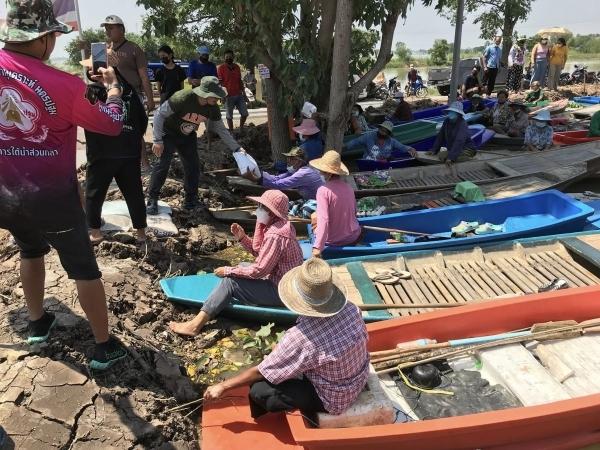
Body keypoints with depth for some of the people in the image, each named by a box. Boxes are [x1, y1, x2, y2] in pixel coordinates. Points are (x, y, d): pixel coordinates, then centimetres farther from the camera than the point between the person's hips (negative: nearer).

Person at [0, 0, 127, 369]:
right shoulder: (64, 86, -21)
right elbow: (111, 125, -6)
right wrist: (113, 87, 11)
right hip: (51, 195, -5)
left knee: (30, 251, 29)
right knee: (84, 268, 7)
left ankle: (38, 324, 43)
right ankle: (105, 347, 18)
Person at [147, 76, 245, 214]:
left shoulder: (213, 108, -16)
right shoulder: (183, 98, -34)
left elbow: (221, 129, -2)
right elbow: (159, 115, -25)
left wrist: (236, 148, -8)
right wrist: (158, 141, -27)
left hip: (188, 136, 6)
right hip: (169, 134, -5)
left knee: (193, 166, 0)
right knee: (163, 164, -15)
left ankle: (190, 200, 14)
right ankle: (152, 200, -5)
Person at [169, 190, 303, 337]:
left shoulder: (275, 236, -25)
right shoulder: (277, 226, 6)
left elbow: (259, 270, -24)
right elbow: (259, 252, 12)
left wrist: (228, 271, -14)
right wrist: (242, 238, -4)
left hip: (280, 291, -11)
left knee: (230, 281, -14)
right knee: (242, 266, 21)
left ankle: (196, 325, -12)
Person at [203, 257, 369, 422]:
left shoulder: (301, 337, -34)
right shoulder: (351, 309, -17)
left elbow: (260, 372, -22)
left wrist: (223, 386, -6)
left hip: (332, 399, -7)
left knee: (258, 389, -7)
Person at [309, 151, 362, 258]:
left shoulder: (323, 190, -21)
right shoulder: (348, 188, -4)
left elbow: (323, 219, -29)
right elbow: (354, 212, 8)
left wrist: (318, 247, -31)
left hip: (333, 240, -5)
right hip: (353, 236, 5)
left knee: (314, 216, 24)